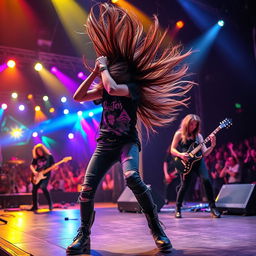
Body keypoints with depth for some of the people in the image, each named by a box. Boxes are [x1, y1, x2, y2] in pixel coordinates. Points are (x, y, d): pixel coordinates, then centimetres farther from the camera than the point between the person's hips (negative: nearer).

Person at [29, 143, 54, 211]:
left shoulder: (49, 156, -4)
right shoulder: (36, 158, 5)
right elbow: (32, 165, 10)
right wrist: (34, 171, -8)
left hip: (46, 175, -5)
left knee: (43, 187, -28)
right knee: (34, 190, 5)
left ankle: (50, 203, -11)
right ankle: (35, 206, 23)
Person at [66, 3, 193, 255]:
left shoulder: (133, 88, -10)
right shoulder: (105, 89, 6)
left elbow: (113, 88, -31)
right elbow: (78, 97, 1)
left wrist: (103, 67, -14)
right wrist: (95, 72, -4)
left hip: (127, 142, -5)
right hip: (105, 144, 5)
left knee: (132, 178, -32)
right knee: (87, 188, -8)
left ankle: (157, 231, -19)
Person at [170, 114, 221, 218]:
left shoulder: (198, 135, 9)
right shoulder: (179, 134, 2)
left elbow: (204, 153, 5)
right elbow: (172, 150, 0)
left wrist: (212, 145, -12)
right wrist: (180, 155, -18)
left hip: (198, 160, 3)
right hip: (185, 163, -2)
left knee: (206, 180, -17)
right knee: (184, 185, -7)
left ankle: (213, 208, -8)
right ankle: (178, 209, 14)